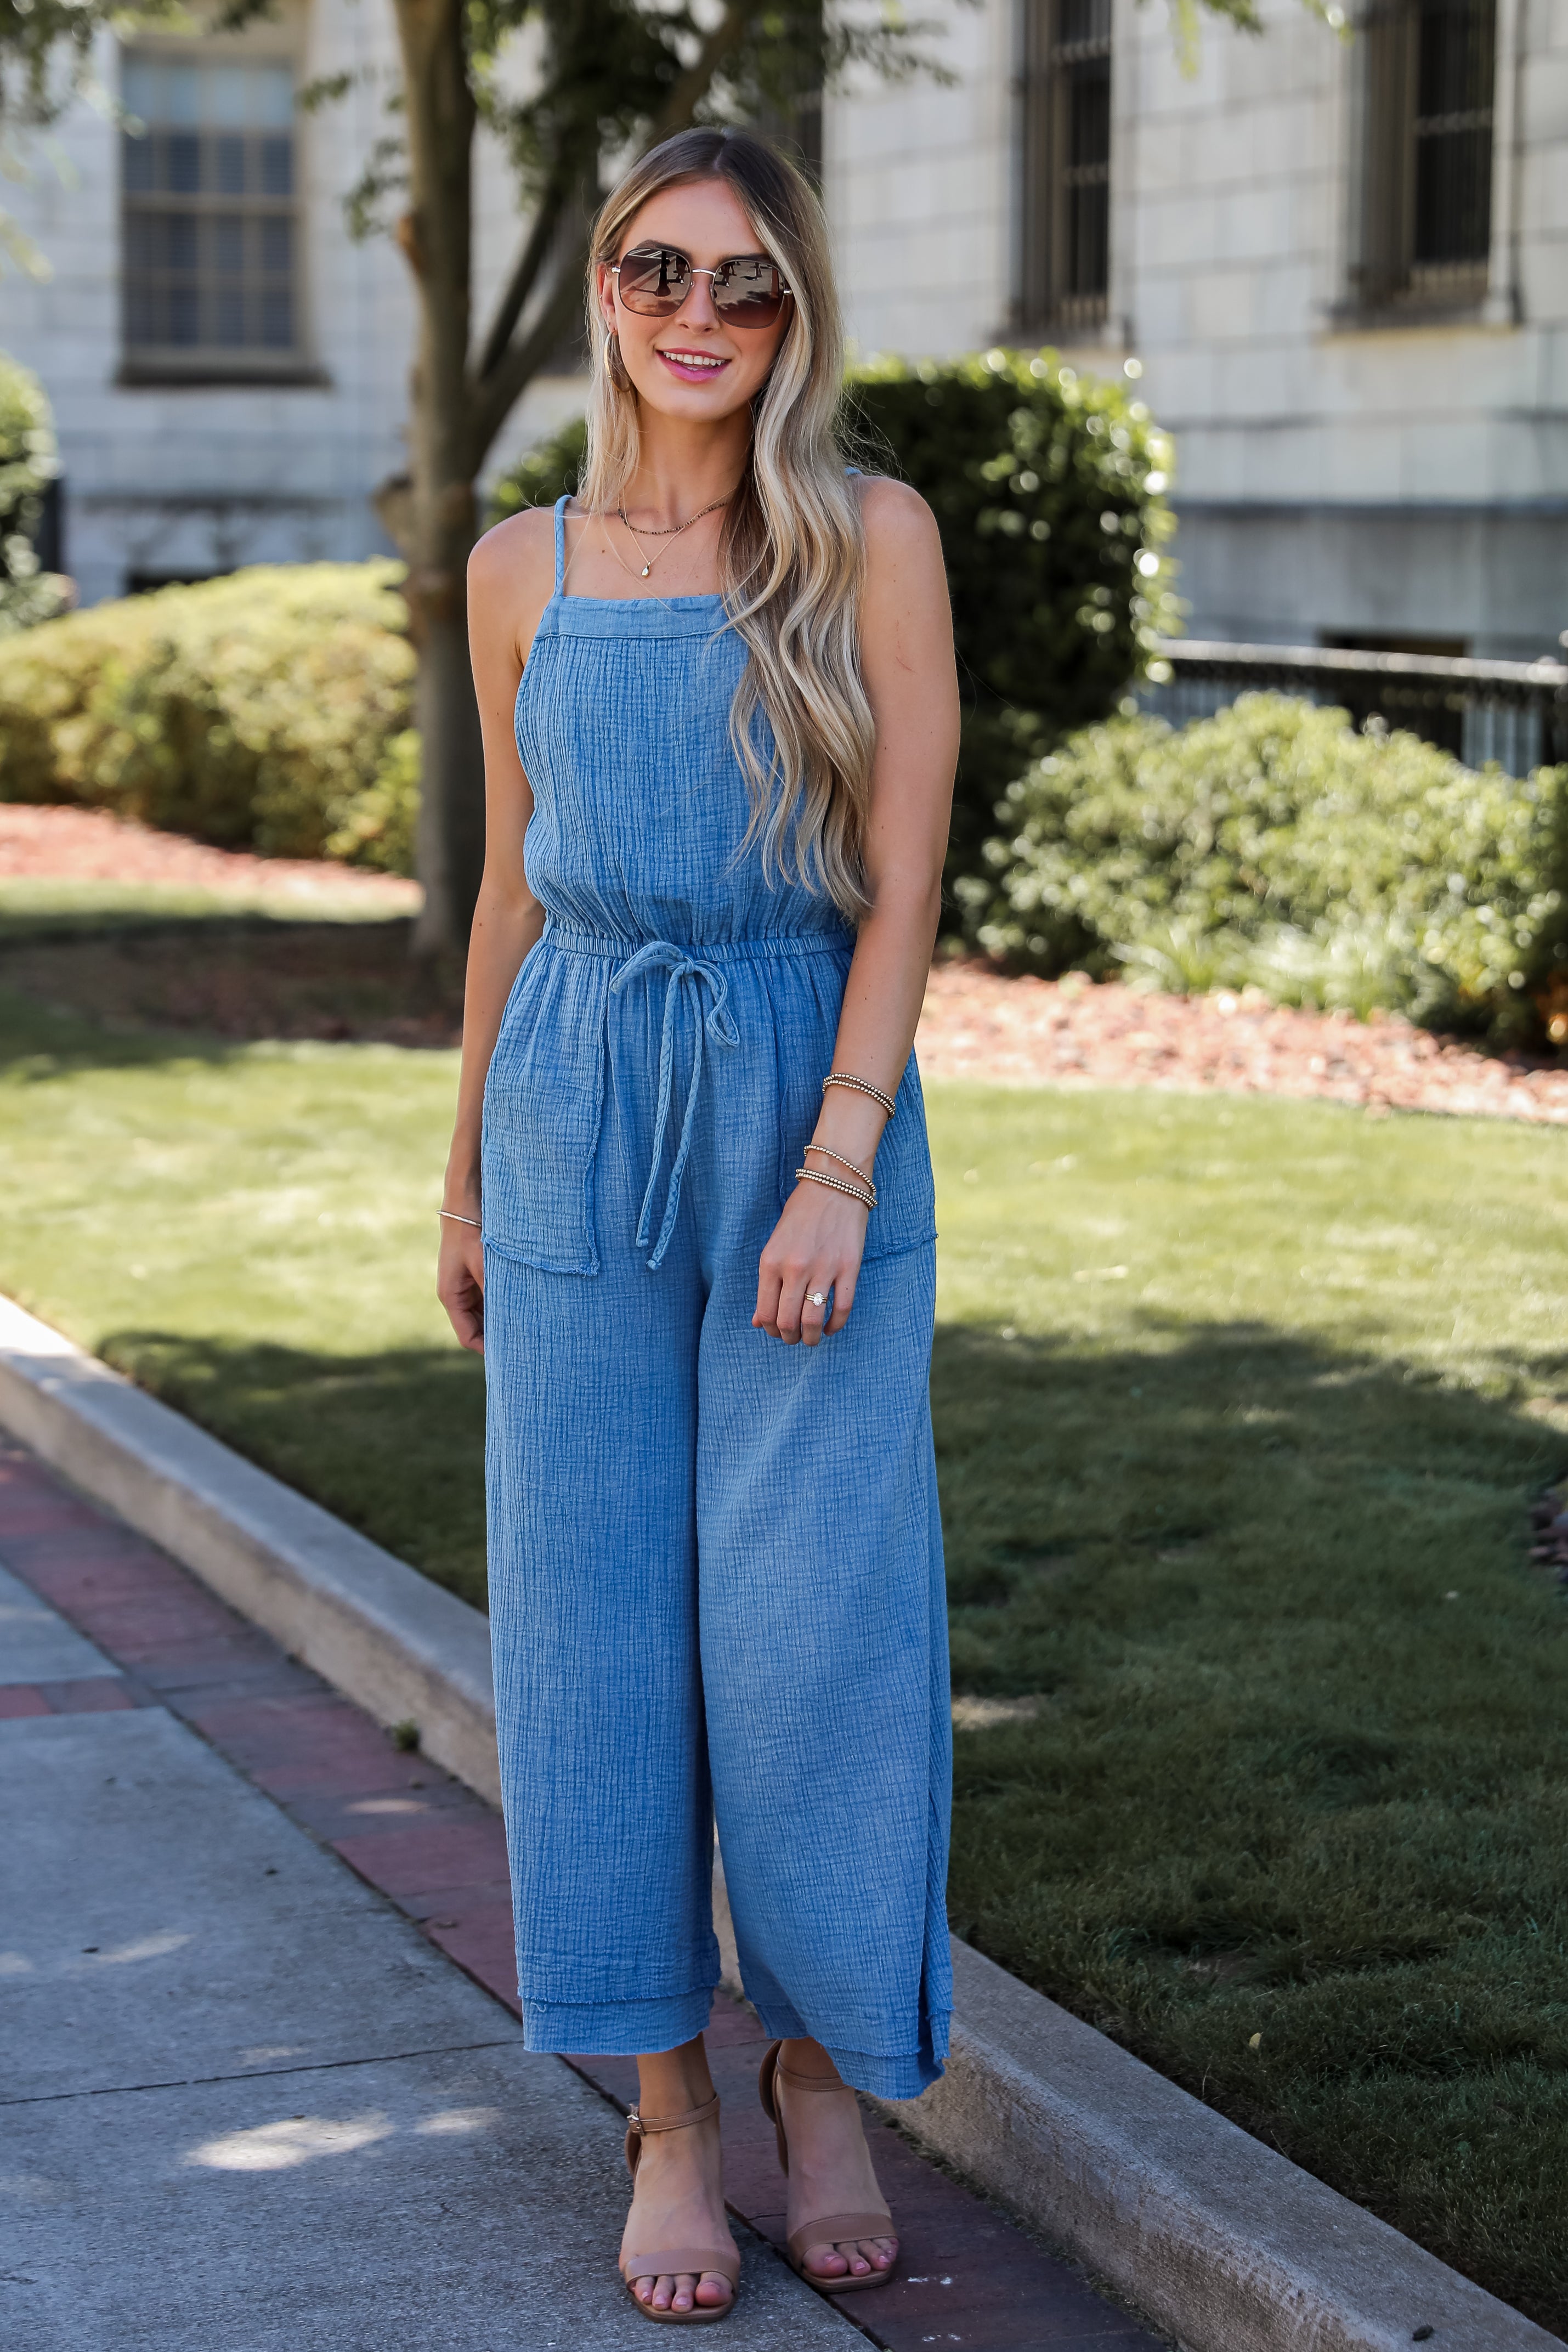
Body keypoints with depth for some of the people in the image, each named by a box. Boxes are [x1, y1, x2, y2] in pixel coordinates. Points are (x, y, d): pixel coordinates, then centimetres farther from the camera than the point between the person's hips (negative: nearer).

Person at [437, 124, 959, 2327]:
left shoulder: (873, 540, -1)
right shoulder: (523, 566, 8)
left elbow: (903, 884, -6)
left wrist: (837, 1169, -14)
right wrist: (466, 1174, 16)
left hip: (811, 1109, -2)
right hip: (582, 1118, 3)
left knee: (816, 1613, -2)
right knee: (601, 1613, 3)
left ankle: (826, 2066, 19)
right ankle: (669, 2105, 15)